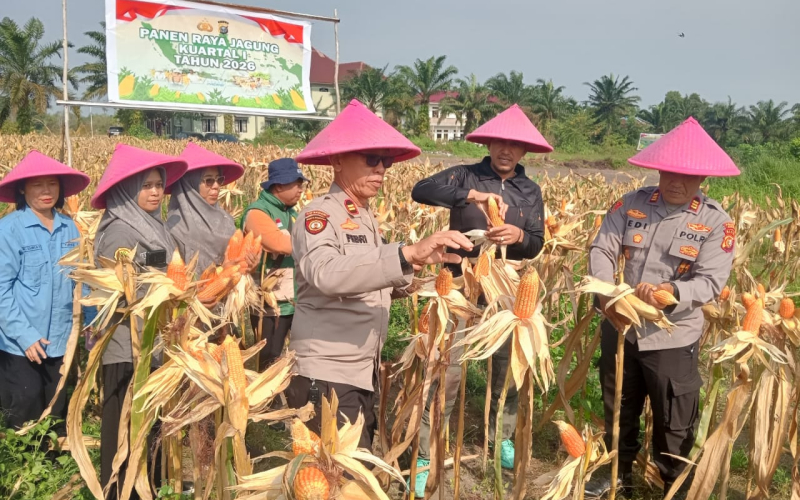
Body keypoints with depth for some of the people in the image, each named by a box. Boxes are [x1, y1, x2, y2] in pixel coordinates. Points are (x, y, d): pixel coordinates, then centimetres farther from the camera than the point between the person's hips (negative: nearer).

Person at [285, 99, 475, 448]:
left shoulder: (365, 218, 13)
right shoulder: (319, 215, -14)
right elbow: (326, 274, -34)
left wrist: (412, 268, -3)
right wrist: (407, 253, -40)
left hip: (362, 371, 9)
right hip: (325, 374, -9)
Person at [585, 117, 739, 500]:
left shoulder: (716, 222, -9)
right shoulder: (631, 204, -4)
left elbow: (710, 283, -17)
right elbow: (601, 249, -11)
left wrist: (670, 291, -37)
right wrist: (606, 296, -28)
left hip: (673, 338, -3)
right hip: (620, 328, 3)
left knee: (674, 423, 12)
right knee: (618, 410, 22)